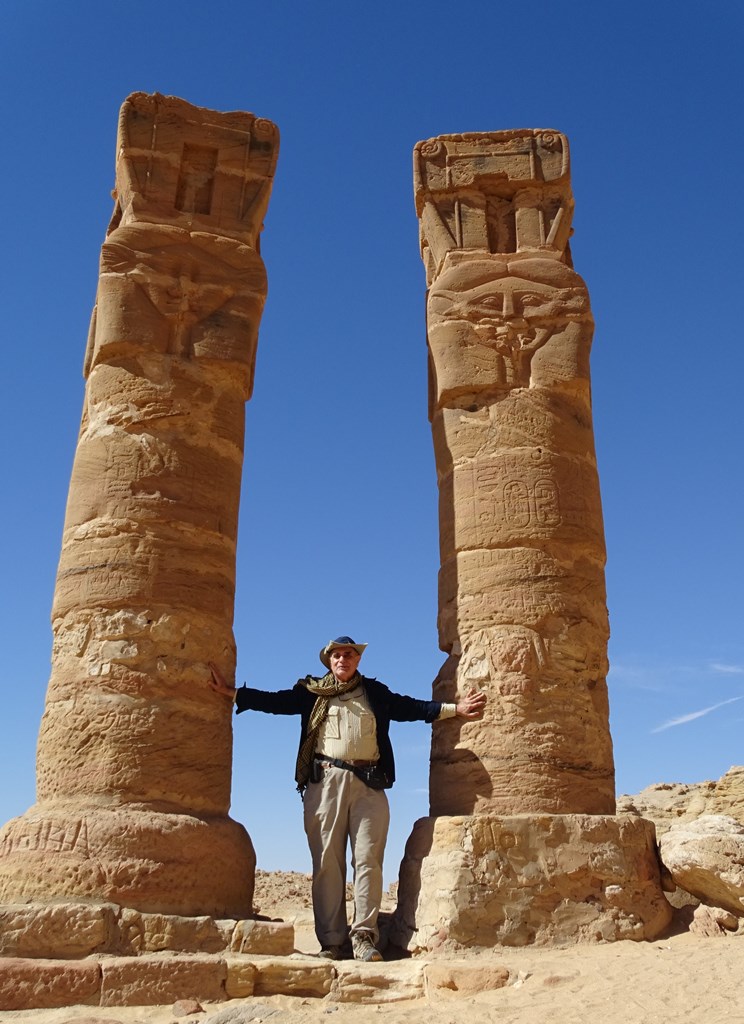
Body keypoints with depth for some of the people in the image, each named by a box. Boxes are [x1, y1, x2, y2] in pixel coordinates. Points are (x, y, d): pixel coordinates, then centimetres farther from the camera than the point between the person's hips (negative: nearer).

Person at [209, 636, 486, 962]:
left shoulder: (376, 693, 17)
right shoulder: (312, 692, 14)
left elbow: (411, 707, 17)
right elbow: (274, 700, 10)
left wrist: (454, 708, 11)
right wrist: (228, 691, 4)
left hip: (368, 784, 1)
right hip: (325, 780, -1)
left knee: (368, 860, -5)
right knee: (327, 863, -1)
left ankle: (365, 936, -1)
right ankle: (331, 941, 3)